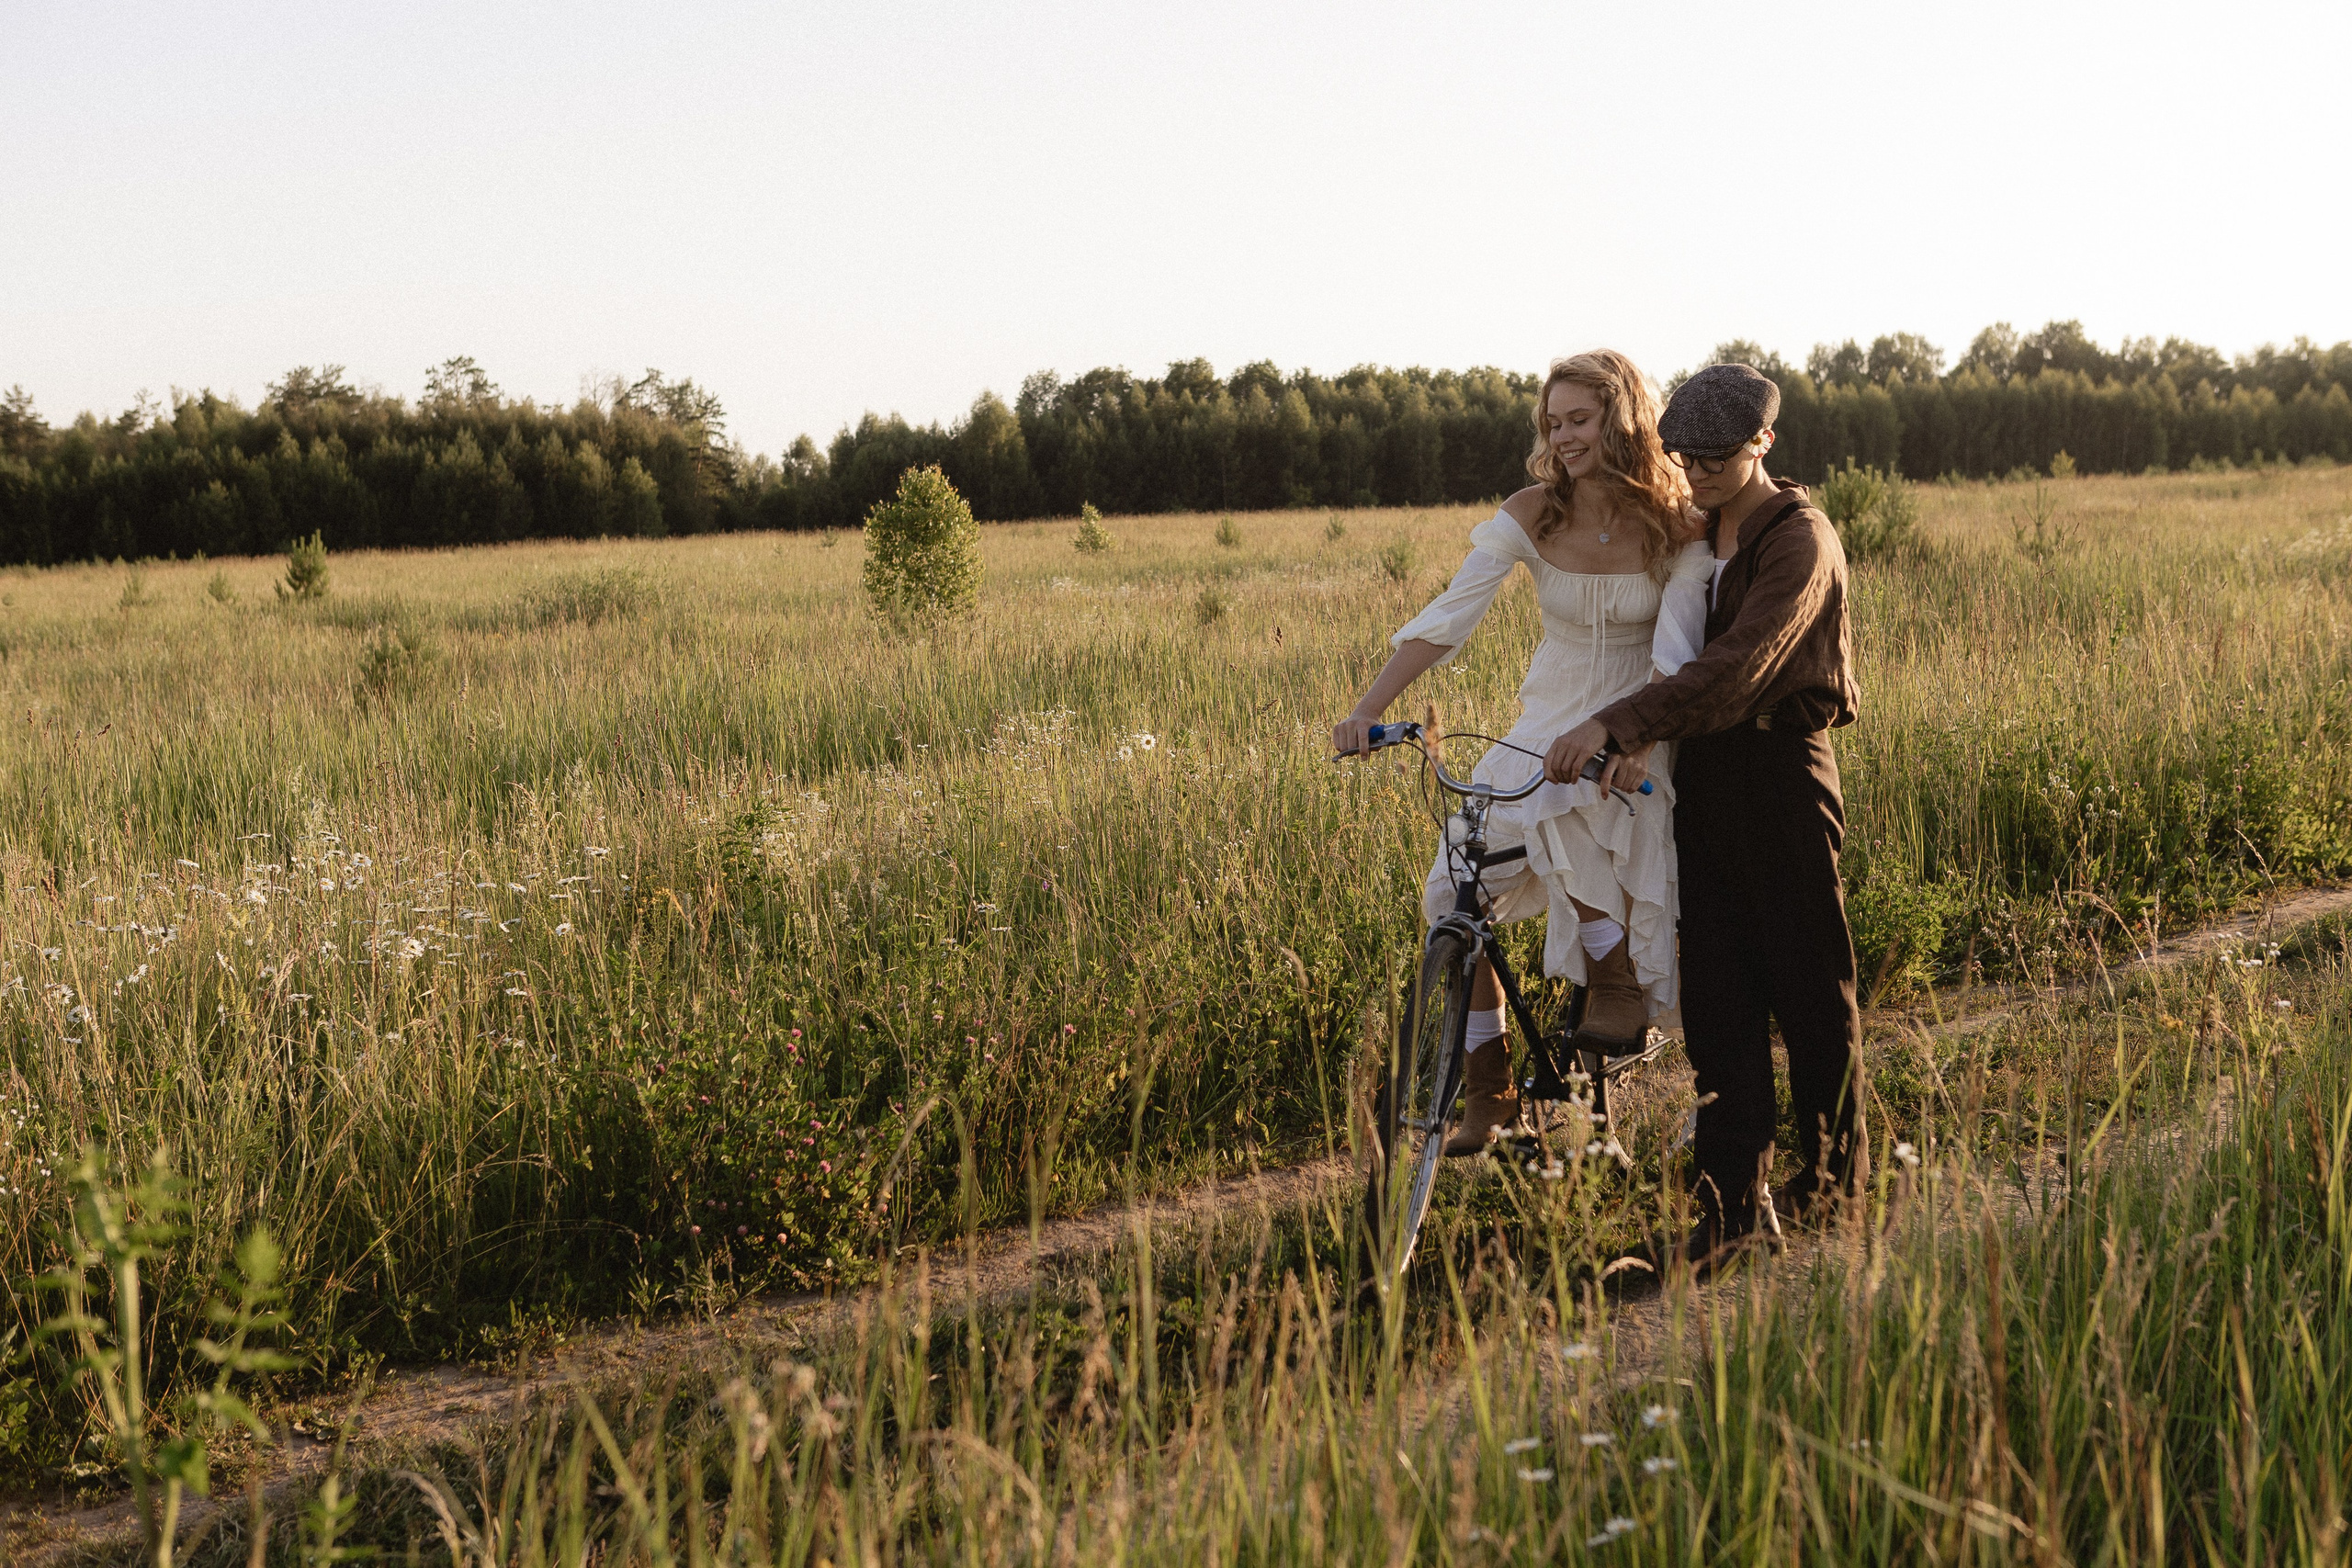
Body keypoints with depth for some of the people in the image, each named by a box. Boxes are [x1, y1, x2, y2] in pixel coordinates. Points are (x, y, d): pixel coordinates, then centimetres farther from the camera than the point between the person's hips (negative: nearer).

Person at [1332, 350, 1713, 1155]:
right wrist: (1367, 711, -24)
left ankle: (1620, 977, -13)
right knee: (1454, 896, -8)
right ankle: (1488, 1088, 8)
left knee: (1558, 800, -35)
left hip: (1635, 735, -3)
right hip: (1545, 724, 3)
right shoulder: (1531, 515, -6)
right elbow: (1447, 617, -13)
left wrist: (1636, 741, -39)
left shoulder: (1678, 529, -12)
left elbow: (1676, 653, -21)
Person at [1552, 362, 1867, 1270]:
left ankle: (1834, 1168, 23)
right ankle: (1735, 1199, 2)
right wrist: (1634, 735, 6)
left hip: (1782, 769, -6)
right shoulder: (1698, 533, 12)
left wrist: (1617, 724, -31)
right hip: (1703, 775, 7)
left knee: (1808, 981, 5)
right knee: (1716, 990, 1)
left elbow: (1737, 666, -25)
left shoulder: (1799, 540, -13)